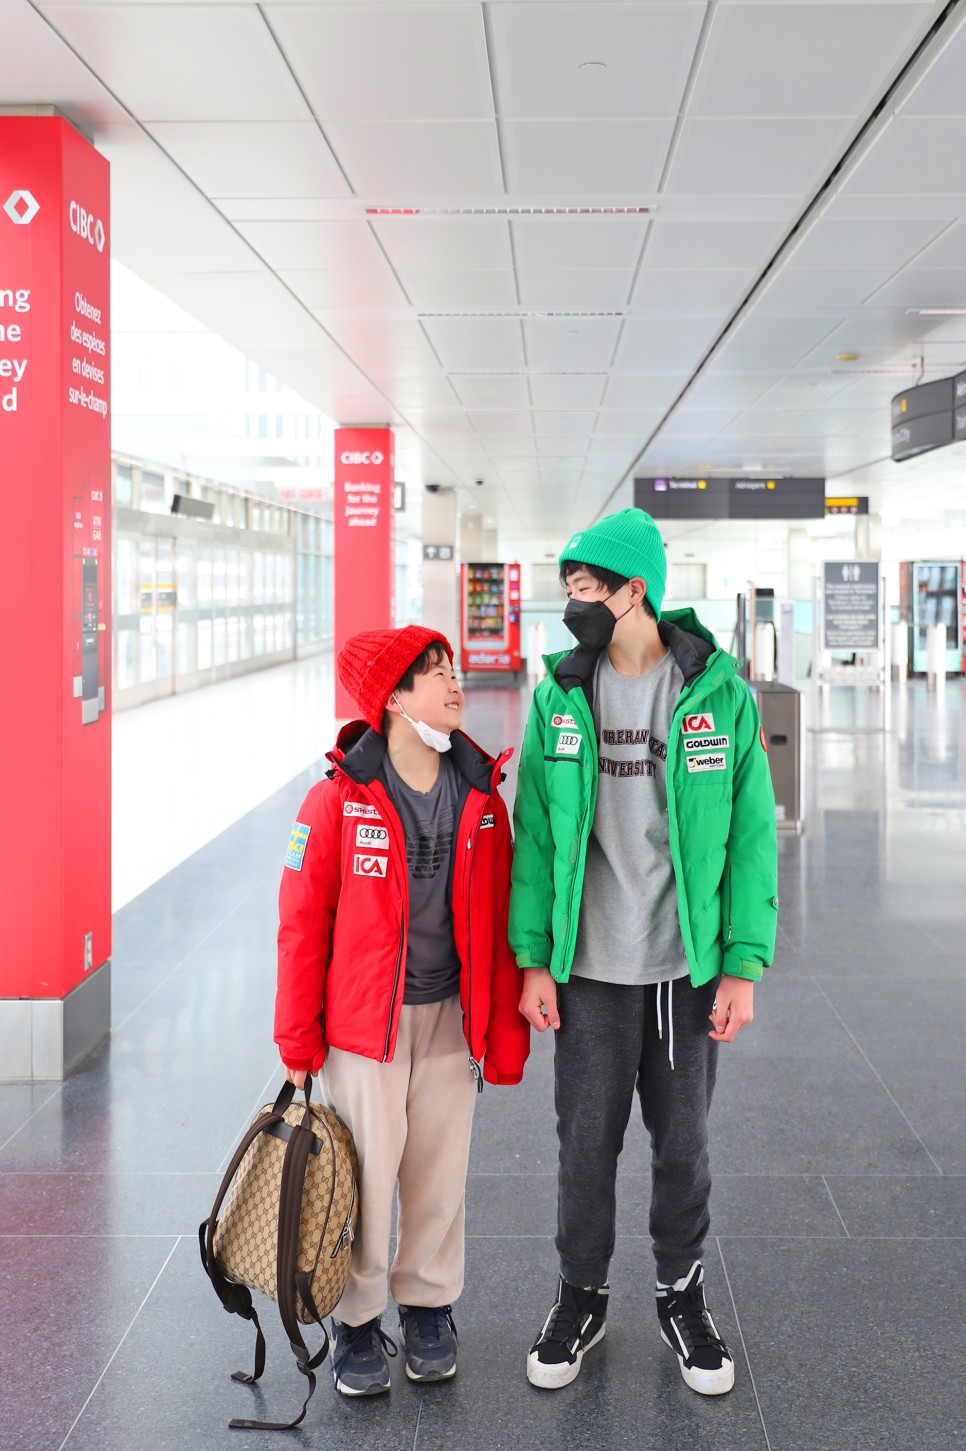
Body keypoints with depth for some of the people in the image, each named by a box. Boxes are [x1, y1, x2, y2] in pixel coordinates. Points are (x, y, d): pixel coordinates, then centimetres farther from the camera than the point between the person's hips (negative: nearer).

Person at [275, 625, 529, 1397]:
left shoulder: (482, 798, 0)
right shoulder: (339, 798, -10)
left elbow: (501, 928, 5)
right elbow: (303, 923, -6)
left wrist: (505, 1036, 5)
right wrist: (298, 1042, -4)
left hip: (450, 1018, 3)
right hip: (363, 1022, -3)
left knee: (440, 1172, 13)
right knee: (365, 1173, 4)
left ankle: (429, 1305, 34)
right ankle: (359, 1321, 25)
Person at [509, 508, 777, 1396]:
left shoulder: (720, 692, -6)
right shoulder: (559, 697, -1)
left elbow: (751, 835, -4)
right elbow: (536, 833, 1)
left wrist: (743, 967, -8)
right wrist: (533, 960, -3)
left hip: (688, 966, -1)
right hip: (588, 969, 1)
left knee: (683, 1141, 12)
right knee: (587, 1142, 10)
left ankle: (682, 1297, 33)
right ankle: (582, 1299, 30)